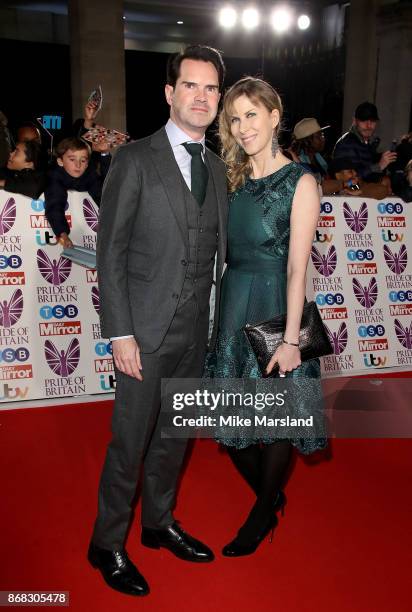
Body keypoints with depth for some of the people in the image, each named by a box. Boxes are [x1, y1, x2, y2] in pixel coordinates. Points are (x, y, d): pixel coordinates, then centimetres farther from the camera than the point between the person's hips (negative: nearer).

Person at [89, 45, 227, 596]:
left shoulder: (216, 168, 11)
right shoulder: (135, 160, -7)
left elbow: (216, 250, 11)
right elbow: (110, 252, -9)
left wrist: (215, 322, 5)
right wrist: (120, 333, -13)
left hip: (195, 328, 6)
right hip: (147, 328, -5)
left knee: (174, 437, 18)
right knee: (130, 444, 5)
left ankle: (159, 523, 39)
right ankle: (107, 545, 27)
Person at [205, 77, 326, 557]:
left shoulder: (300, 182, -8)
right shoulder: (232, 178, 8)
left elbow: (297, 267, -13)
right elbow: (222, 250, 7)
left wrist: (290, 338, -15)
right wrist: (215, 312, 3)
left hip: (273, 307, -5)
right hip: (230, 305, 6)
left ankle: (262, 515, 33)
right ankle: (272, 497, 39)